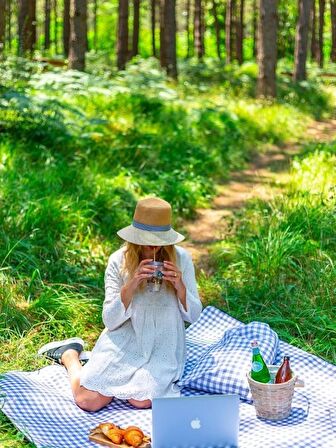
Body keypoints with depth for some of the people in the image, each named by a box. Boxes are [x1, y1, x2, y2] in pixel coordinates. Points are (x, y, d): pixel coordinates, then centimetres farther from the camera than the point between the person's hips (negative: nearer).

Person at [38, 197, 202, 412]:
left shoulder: (180, 258, -4)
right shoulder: (119, 261, -7)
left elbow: (193, 316, 0)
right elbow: (110, 321, -9)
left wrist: (180, 286, -20)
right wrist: (131, 285, -25)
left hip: (163, 345, 1)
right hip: (124, 341, 0)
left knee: (141, 400, -26)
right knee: (88, 400, -16)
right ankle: (70, 354, 15)